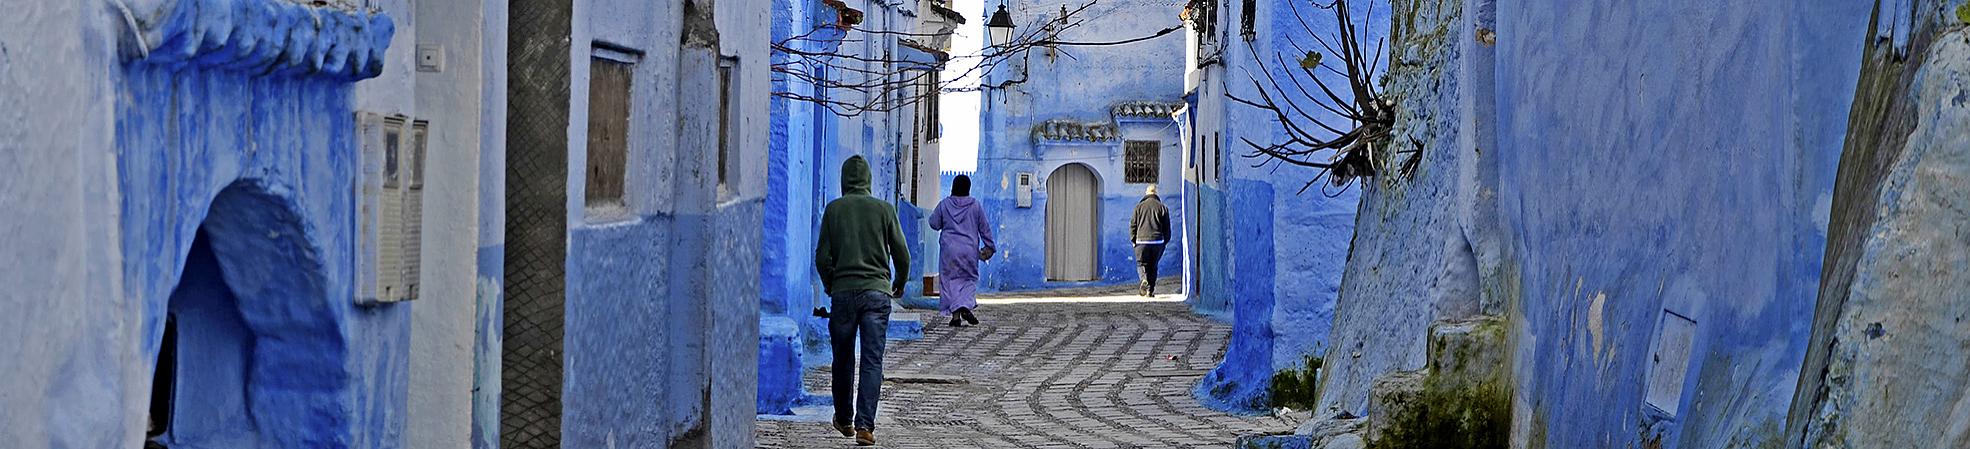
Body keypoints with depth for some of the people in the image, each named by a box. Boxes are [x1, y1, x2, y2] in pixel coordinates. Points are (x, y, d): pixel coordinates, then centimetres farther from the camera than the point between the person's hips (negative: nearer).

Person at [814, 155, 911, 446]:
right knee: (872, 361, -2)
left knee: (843, 359, 14)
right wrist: (899, 284, 20)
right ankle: (864, 425, -13)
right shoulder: (884, 209, 2)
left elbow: (822, 257, -1)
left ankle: (844, 420, 25)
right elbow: (901, 254, 2)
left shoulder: (834, 209, 2)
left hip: (843, 292, 1)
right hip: (877, 292, -1)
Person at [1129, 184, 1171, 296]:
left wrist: (1133, 239, 12)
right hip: (1157, 241, 1)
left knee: (1141, 263, 8)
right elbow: (1167, 227, 7)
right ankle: (1151, 290, 9)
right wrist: (1165, 241, 17)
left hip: (1142, 241, -1)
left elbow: (1133, 224, 3)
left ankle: (1144, 279, -22)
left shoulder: (1139, 206, 2)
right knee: (1153, 266, 12)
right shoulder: (1162, 208, 4)